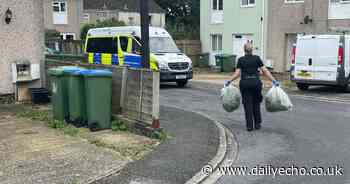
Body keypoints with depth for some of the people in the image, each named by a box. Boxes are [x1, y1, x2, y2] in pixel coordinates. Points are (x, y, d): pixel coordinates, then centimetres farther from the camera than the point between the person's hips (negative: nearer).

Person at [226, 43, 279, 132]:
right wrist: (274, 81, -2)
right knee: (256, 104, 16)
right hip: (256, 82, 1)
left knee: (247, 104, 5)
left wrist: (229, 81, 7)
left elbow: (237, 73, -4)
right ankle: (257, 124, 20)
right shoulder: (257, 58, 3)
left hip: (245, 83, -1)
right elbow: (265, 71, -2)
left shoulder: (241, 60, 2)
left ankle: (249, 126, 5)